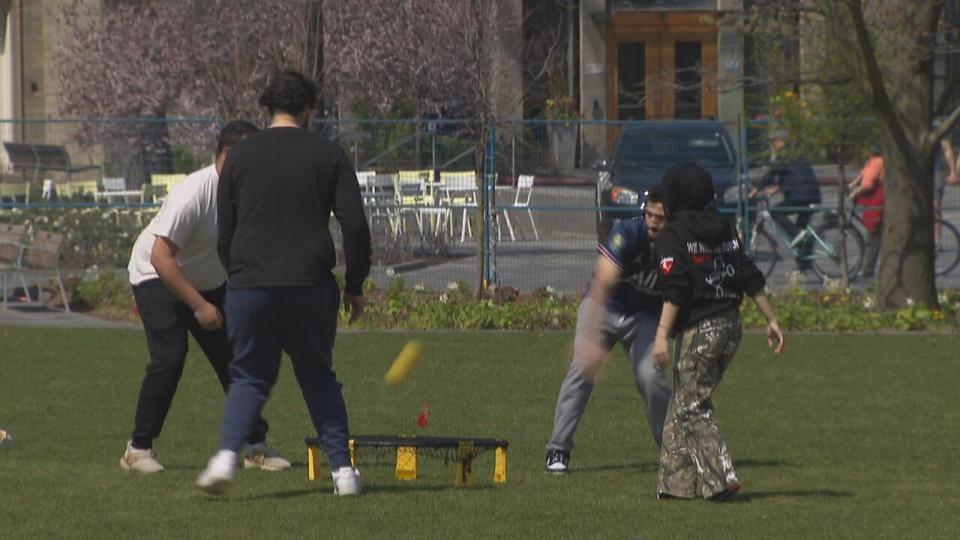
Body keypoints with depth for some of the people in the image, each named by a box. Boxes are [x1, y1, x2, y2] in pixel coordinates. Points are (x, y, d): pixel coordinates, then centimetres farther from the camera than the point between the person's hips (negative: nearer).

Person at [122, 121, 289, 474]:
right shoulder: (194, 194, -31)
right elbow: (161, 257, -32)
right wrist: (199, 306, -32)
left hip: (210, 282, 7)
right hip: (157, 276, -7)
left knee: (237, 356, -1)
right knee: (169, 357, -19)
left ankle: (256, 445, 7)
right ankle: (138, 448, -8)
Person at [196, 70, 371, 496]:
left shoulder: (240, 156, 8)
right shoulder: (328, 156, 4)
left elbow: (224, 235, 10)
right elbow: (355, 225, 0)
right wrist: (355, 286, 9)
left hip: (249, 286, 1)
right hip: (310, 286, -1)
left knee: (249, 378, 9)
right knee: (319, 378, 14)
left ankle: (226, 454, -15)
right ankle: (342, 468, 5)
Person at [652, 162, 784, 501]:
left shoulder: (673, 236, -9)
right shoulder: (725, 229, 12)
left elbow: (674, 290, -18)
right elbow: (750, 278, 12)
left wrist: (662, 335, -20)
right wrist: (771, 320, 16)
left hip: (698, 330, -7)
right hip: (730, 325, 7)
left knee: (691, 409, -2)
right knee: (682, 405, 15)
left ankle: (721, 479, -15)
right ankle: (677, 482, 14)